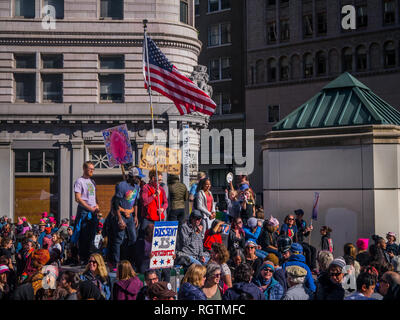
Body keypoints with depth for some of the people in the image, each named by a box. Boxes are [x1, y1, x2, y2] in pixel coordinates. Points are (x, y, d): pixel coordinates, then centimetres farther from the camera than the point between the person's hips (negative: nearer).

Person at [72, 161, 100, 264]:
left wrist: (97, 206, 5)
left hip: (93, 212, 7)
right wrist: (90, 208, -16)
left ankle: (88, 257, 15)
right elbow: (78, 198, -12)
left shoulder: (92, 181, 18)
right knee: (83, 236, -5)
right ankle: (83, 259, 0)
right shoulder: (79, 181, -4)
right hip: (83, 212, -7)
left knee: (91, 236, 8)